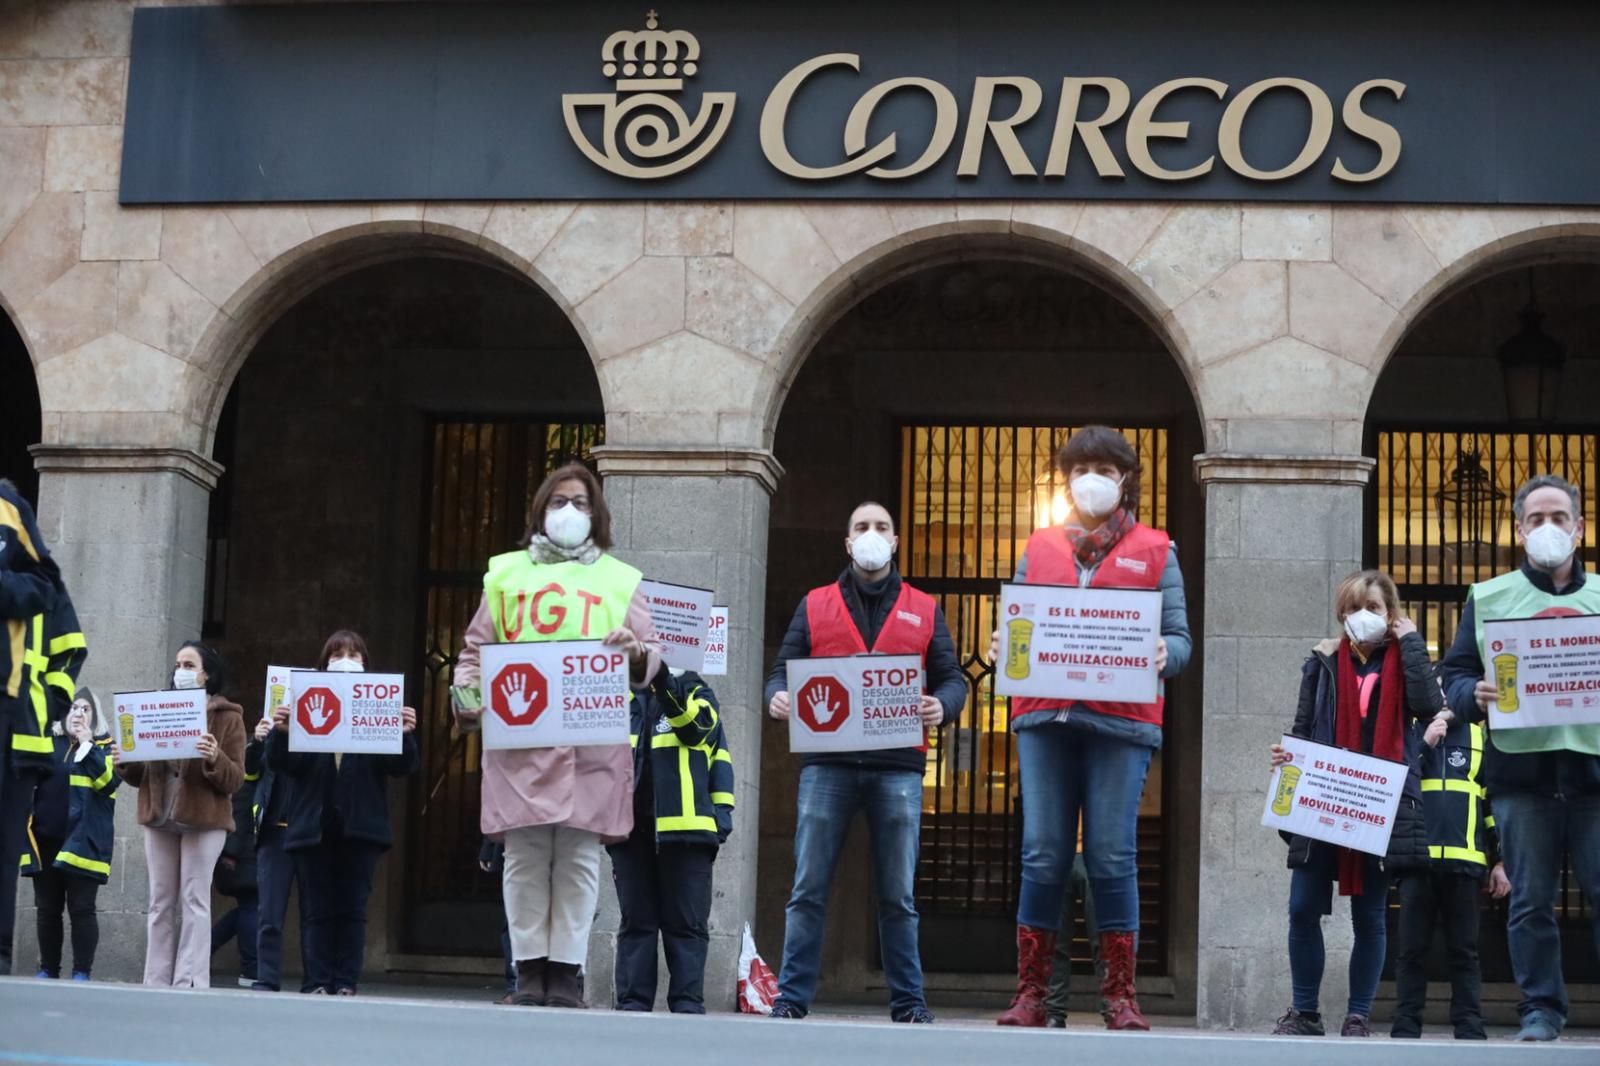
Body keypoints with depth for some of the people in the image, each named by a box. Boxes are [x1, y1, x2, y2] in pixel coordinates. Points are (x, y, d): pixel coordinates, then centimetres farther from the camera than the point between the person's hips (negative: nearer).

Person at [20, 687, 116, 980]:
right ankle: (48, 970, 15)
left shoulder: (105, 746, 4)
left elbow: (108, 781, -13)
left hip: (83, 840, -4)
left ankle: (82, 973, -3)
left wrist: (87, 745, -12)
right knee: (47, 908, 7)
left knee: (81, 908, -5)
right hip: (45, 838, 4)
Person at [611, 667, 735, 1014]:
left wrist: (665, 684, -22)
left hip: (683, 826, -3)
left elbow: (698, 726, -11)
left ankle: (687, 1002, -1)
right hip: (630, 826, 3)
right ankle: (632, 1003, 4)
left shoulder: (693, 689, 10)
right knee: (635, 922, 3)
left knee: (686, 923, -2)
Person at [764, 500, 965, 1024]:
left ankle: (908, 1001, 10)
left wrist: (942, 705, -12)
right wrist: (778, 698, -12)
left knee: (898, 896, 3)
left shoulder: (925, 610, 15)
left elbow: (951, 679, 10)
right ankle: (792, 997, 2)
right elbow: (783, 671, 11)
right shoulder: (814, 605, 15)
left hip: (898, 766, 0)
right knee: (809, 889, -2)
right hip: (827, 764, 0)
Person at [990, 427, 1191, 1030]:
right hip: (1044, 717, 2)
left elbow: (1178, 639, 6)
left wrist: (1163, 655, -16)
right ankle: (1030, 994, 6)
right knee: (1043, 856, 0)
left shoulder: (1155, 551, 11)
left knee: (1113, 857, -4)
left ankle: (1120, 998, 3)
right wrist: (1002, 648, -7)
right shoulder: (1039, 548, 17)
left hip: (1122, 723, -2)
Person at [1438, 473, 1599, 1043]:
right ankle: (1541, 1009, 8)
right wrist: (1476, 695, -13)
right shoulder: (1487, 597, 13)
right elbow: (1453, 675, 9)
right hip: (1521, 769, 0)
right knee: (1530, 901, 0)